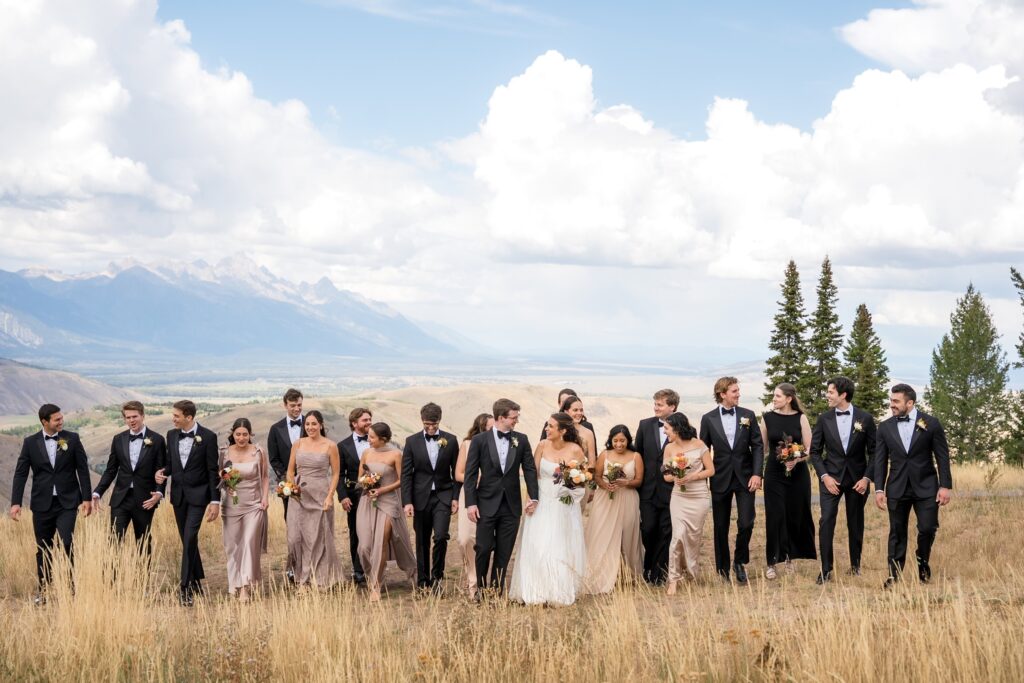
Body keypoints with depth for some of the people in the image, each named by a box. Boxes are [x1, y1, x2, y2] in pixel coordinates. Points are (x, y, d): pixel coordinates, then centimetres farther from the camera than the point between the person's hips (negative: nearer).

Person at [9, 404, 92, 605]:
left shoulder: (72, 439, 0)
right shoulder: (30, 443, 1)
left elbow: (82, 469, 2)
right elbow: (20, 473, 2)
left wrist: (87, 498, -2)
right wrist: (15, 503, -5)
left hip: (67, 503, -1)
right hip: (42, 504, 1)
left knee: (66, 543, -14)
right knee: (43, 549, 9)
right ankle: (43, 590, 22)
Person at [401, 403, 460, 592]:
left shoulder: (451, 440, 2)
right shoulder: (412, 441, 1)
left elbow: (456, 471, 6)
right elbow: (406, 474, 0)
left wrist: (456, 498, 0)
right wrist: (407, 502, -7)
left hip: (443, 496, -1)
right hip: (421, 498, 1)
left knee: (441, 536, -16)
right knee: (422, 542, 7)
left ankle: (437, 575, 2)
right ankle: (423, 582, 16)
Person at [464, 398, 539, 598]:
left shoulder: (521, 440, 4)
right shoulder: (479, 440, -4)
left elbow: (530, 469, 6)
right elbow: (470, 474, -3)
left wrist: (533, 497, -3)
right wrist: (471, 503, -9)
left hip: (511, 505, 2)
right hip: (487, 504, -2)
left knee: (504, 551, 6)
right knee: (484, 548, 0)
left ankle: (497, 588, 16)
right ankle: (480, 588, 16)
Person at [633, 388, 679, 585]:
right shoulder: (645, 425, 4)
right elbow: (637, 454, 8)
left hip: (671, 489, -2)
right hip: (649, 489, 2)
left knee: (665, 532, 4)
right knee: (648, 529, 2)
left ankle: (658, 573, 14)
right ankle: (649, 566, 24)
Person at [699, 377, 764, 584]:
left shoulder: (748, 415, 3)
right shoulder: (708, 419, 1)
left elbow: (757, 446, 2)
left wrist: (757, 474, -8)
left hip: (745, 478, 0)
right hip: (720, 480, 0)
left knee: (746, 523, -7)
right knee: (721, 527, 6)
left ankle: (740, 562, 14)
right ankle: (723, 569, 17)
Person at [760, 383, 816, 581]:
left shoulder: (800, 418, -2)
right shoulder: (767, 418, 1)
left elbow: (809, 449, -2)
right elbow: (763, 448, 8)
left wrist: (796, 459, -20)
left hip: (798, 473, 0)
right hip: (774, 473, 0)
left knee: (796, 516, 6)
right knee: (775, 517, -5)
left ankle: (790, 556, 25)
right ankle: (772, 563, 0)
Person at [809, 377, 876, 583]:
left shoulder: (865, 418, -3)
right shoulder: (824, 419, 0)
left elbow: (873, 452, 1)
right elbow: (815, 451, 4)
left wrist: (867, 478, -7)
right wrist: (824, 476, -7)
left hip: (857, 478, 0)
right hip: (831, 477, 0)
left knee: (856, 524, 9)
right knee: (826, 522, -11)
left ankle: (855, 565, 24)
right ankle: (826, 570, -8)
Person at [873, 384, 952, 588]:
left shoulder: (931, 423, -2)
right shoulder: (885, 427, 4)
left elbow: (942, 456, -1)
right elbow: (880, 461, 6)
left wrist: (945, 486, -6)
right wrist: (879, 489, -1)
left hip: (925, 487, -2)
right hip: (897, 488, 2)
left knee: (928, 528, -4)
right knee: (897, 532, 3)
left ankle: (923, 563, 24)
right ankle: (894, 574, 9)